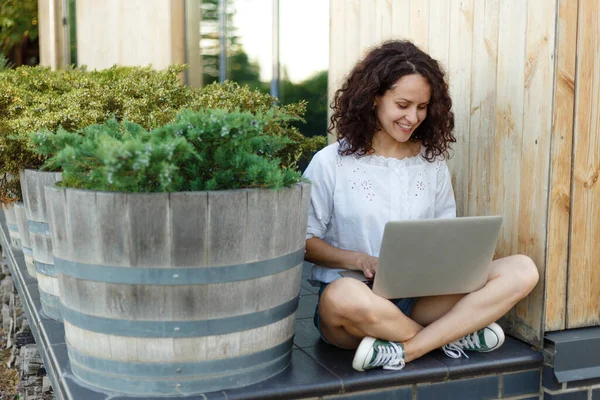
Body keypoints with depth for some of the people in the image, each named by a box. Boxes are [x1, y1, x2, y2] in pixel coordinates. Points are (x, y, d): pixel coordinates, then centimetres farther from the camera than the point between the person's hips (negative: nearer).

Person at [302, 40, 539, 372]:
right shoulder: (331, 163, -1)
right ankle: (456, 334, -15)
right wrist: (358, 260, -17)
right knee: (343, 295, -42)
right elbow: (303, 240, -1)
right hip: (356, 302, -4)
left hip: (421, 297, 4)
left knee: (522, 270, -16)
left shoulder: (433, 162, 11)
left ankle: (404, 351, -25)